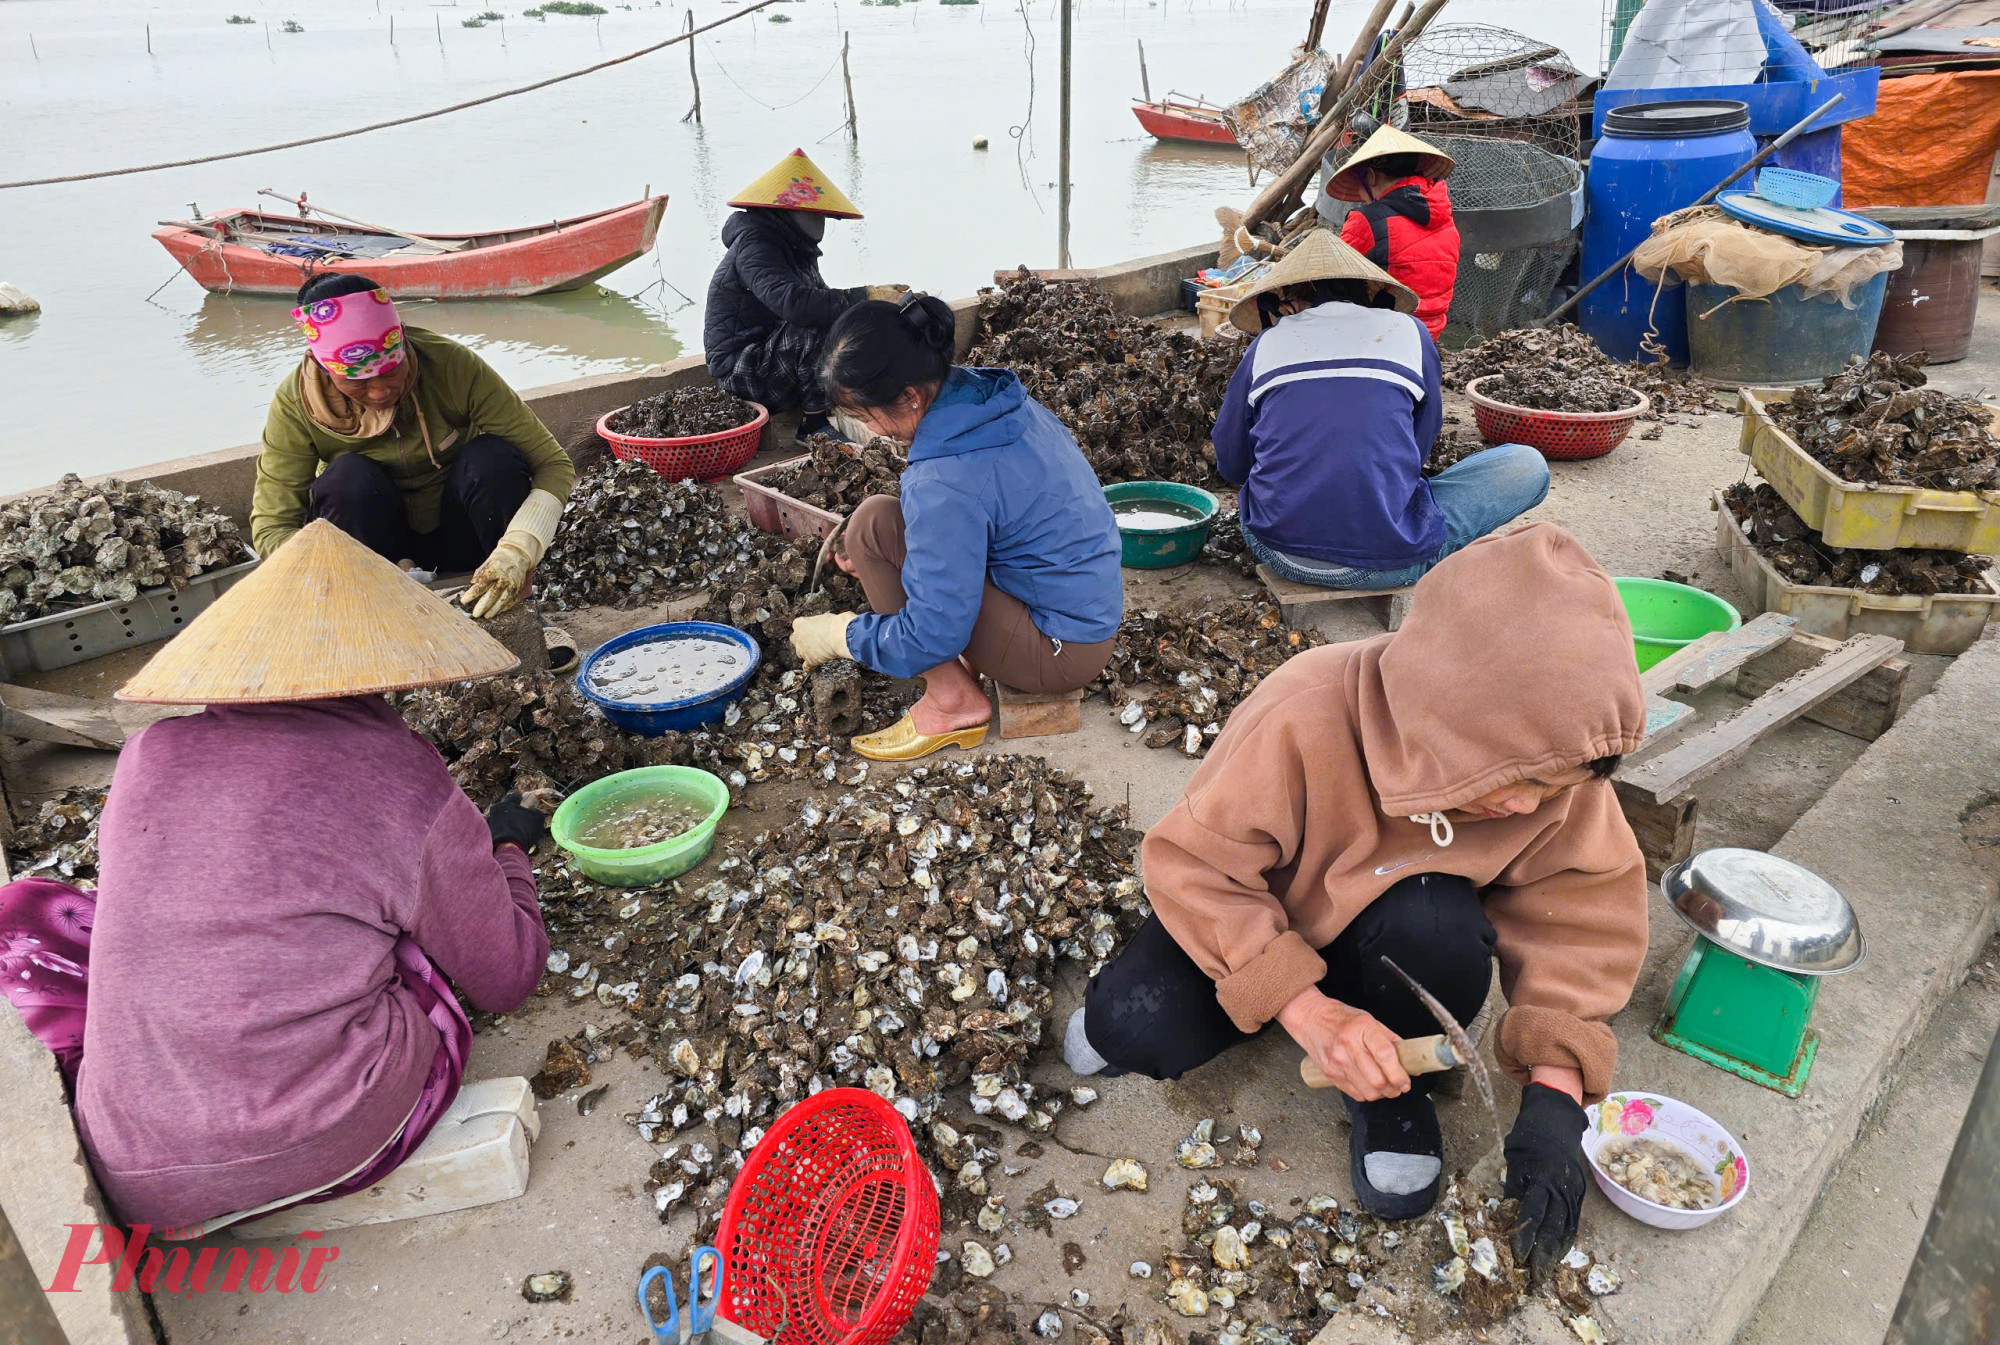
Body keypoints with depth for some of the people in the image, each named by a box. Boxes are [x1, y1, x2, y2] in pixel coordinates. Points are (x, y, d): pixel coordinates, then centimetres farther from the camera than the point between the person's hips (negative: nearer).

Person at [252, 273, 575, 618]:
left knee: (493, 458, -29)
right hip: (375, 543, 0)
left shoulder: (451, 364, -23)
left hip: (458, 536, 0)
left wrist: (515, 553, -40)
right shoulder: (296, 402, -20)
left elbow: (554, 464, -22)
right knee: (350, 476, -30)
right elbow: (270, 528, -18)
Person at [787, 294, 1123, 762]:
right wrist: (879, 562, 15)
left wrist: (839, 635, -6)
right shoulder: (994, 396, -1)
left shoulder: (944, 483, -28)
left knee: (874, 523, -14)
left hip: (1062, 651, -9)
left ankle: (953, 701, -3)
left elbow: (935, 635, -23)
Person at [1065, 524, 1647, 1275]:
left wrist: (1555, 1088, -28)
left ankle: (1392, 1093, -3)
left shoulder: (1554, 766, -24)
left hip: (1400, 931, 2)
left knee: (1439, 930, -35)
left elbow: (1581, 914, -16)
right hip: (1258, 919, -2)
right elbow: (1195, 867, -30)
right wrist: (1306, 1010, -39)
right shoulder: (1301, 720, -38)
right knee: (1138, 1033, -27)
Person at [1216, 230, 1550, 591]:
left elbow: (1231, 466, 14)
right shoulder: (1408, 331, 6)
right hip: (1384, 566, -2)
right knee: (1528, 464, 14)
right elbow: (1419, 448, 15)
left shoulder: (1266, 344, 8)